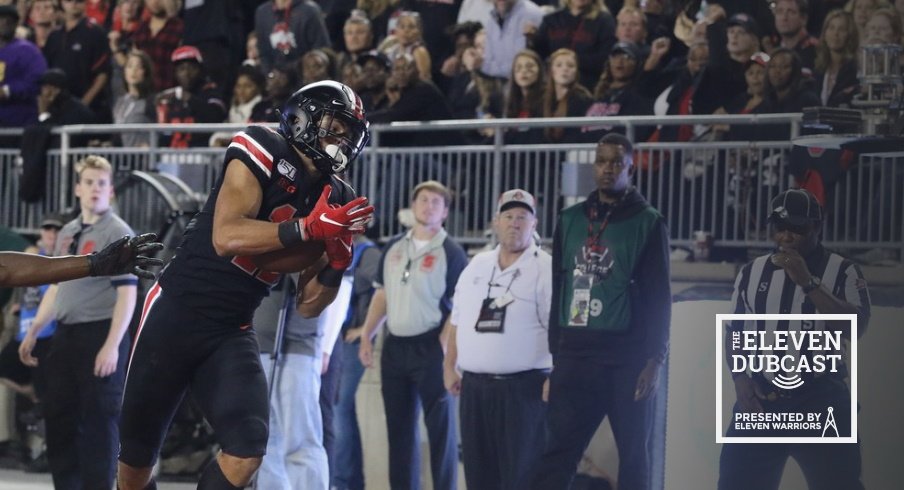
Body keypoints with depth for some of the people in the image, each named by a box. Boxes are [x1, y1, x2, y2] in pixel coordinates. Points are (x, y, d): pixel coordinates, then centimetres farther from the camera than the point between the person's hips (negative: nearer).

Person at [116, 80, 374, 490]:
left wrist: (335, 265, -13)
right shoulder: (263, 153, -13)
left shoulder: (334, 202, 4)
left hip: (230, 334, 5)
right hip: (174, 315, -4)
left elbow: (308, 305, 6)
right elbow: (226, 237, -27)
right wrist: (308, 229, -32)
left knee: (247, 449, -18)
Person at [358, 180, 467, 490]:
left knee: (440, 426, -3)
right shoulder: (394, 248, 11)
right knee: (398, 427, 11)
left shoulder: (451, 253, -6)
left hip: (431, 346, -6)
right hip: (394, 347, 6)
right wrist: (367, 337, 10)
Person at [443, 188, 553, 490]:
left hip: (524, 387, -6)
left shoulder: (546, 270, -5)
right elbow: (457, 322, 20)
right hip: (474, 386, 6)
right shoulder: (476, 267, 15)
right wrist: (449, 367, 14)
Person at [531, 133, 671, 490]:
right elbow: (558, 290, 16)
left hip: (627, 357, -3)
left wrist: (654, 361, -11)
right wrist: (556, 353, 11)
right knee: (557, 455, -2)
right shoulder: (570, 220, 12)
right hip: (575, 356, 3)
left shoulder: (647, 223, 1)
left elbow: (658, 297, -3)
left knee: (635, 458, 2)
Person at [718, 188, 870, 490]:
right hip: (760, 399, 3)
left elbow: (855, 328, -15)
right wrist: (740, 378, 0)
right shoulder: (752, 273, 10)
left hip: (820, 400, -3)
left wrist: (807, 283, -20)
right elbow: (735, 332, 16)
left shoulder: (843, 272, -2)